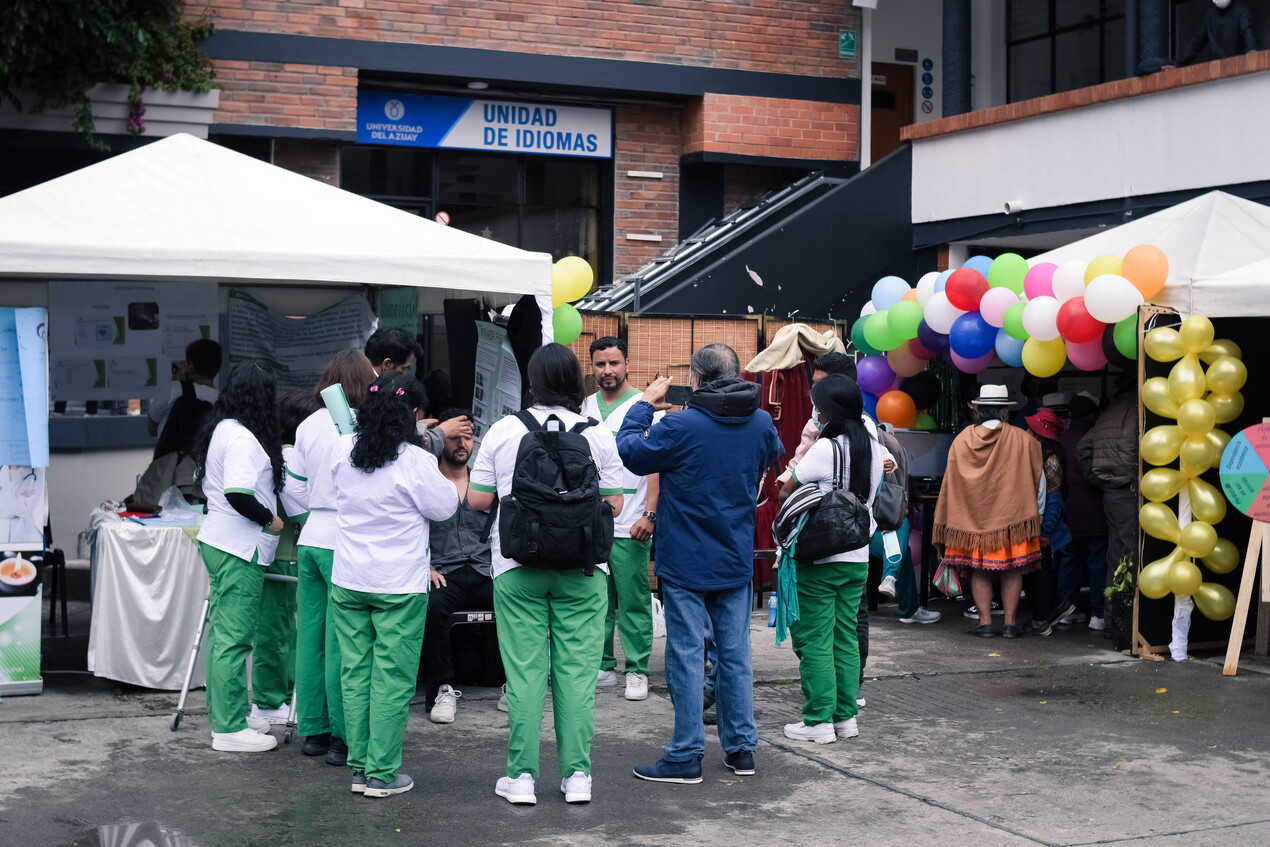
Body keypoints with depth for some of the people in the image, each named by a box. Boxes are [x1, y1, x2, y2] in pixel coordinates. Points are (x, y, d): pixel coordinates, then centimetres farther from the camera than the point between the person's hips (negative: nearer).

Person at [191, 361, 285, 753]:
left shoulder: (220, 430, 14)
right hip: (239, 548, -10)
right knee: (234, 636, -6)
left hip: (219, 541, 10)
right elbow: (238, 494, -25)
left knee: (224, 632, 16)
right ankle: (229, 729, -2)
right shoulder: (242, 437, -17)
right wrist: (270, 519, -11)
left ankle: (226, 715, 25)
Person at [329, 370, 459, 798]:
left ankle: (359, 767, 17)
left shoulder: (343, 452, 1)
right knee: (393, 680, 2)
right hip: (400, 586, -5)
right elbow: (445, 507, -4)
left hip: (348, 582, 5)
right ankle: (382, 774, 5)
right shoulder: (414, 460, -15)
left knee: (355, 674, 11)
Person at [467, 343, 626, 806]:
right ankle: (577, 775, 8)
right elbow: (614, 505, 2)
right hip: (581, 568, 0)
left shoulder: (502, 431, -2)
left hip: (518, 567, 0)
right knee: (577, 672, 4)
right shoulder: (598, 435, -2)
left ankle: (522, 776, 7)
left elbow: (477, 499, 2)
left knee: (524, 672, 4)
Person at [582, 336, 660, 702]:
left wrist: (649, 514, -13)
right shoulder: (584, 408, 13)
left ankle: (637, 671, 4)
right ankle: (603, 667, 15)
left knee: (633, 602, -2)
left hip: (630, 526, -4)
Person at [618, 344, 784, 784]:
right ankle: (741, 747, 20)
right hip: (737, 561, 5)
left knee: (686, 655, 0)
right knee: (736, 652, 13)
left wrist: (645, 404, 7)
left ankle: (686, 755, 3)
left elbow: (629, 452, -5)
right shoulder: (761, 423, 0)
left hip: (686, 562, -5)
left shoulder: (680, 427, -17)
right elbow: (774, 455, 23)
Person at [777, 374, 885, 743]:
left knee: (814, 640, 0)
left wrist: (807, 448, 8)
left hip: (820, 559, -7)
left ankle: (818, 721, 2)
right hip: (858, 558, 7)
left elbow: (786, 492, -6)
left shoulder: (824, 449, -15)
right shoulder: (874, 448, 5)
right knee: (846, 638, 13)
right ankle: (846, 716, 16)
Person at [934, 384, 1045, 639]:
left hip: (972, 519, 1)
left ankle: (985, 622, 4)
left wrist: (946, 526, 12)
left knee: (979, 570, 7)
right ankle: (1010, 623, 7)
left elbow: (950, 485, 4)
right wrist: (1036, 514, 14)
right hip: (1013, 517, -1)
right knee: (1012, 569, 7)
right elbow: (1038, 481, 2)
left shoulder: (961, 441, -2)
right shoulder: (1023, 440, -5)